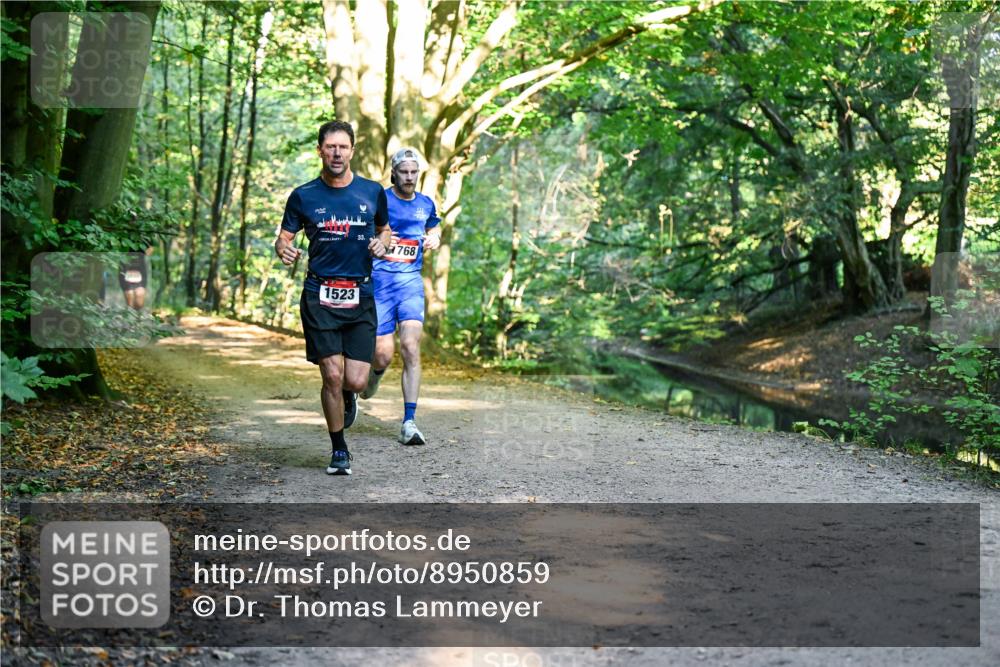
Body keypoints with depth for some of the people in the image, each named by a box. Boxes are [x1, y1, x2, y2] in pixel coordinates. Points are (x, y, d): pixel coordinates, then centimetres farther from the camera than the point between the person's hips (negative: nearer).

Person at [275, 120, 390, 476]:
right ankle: (339, 450, 14)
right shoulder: (304, 196, 2)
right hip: (319, 296, -1)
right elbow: (284, 237, 7)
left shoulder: (372, 192, 6)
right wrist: (284, 250, -17)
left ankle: (348, 399, 34)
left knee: (355, 381, -6)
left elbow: (384, 229, 21)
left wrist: (381, 243, -2)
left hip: (360, 296, 1)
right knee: (332, 376, -6)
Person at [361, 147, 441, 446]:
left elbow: (435, 229, 32)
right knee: (383, 354, -6)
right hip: (379, 281, -2)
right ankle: (375, 371, 34)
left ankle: (409, 422, -12)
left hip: (411, 281, 2)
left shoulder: (426, 203, 12)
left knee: (411, 348, -13)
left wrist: (434, 239, 9)